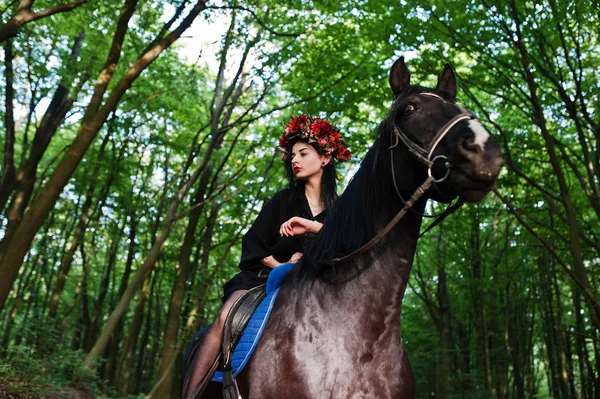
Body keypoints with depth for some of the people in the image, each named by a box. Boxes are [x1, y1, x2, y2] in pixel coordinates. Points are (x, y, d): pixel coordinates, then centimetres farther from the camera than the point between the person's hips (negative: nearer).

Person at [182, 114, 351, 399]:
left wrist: (315, 227, -18)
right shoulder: (283, 201, 11)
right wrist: (282, 265, -9)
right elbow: (254, 245, 8)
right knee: (225, 319, -26)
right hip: (265, 274, 1)